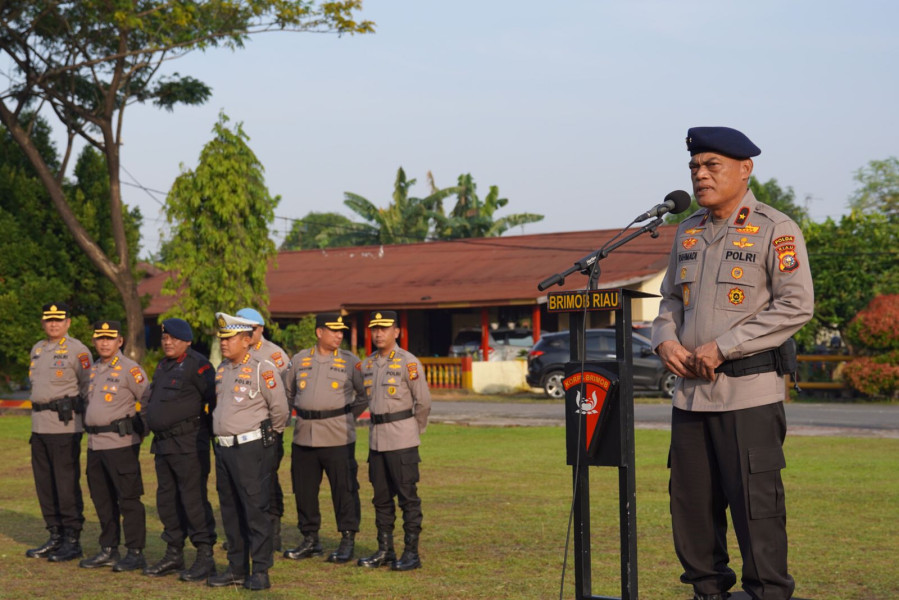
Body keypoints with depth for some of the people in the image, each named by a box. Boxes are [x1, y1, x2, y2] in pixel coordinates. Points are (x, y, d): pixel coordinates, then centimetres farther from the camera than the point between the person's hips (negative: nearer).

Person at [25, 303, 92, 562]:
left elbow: (89, 387, -8)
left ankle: (72, 541, 0)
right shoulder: (37, 349, 16)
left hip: (65, 426, -8)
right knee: (44, 482, 10)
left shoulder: (77, 350, -7)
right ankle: (55, 536, 19)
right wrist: (37, 418, 18)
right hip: (39, 424, 8)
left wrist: (79, 415, -10)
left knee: (67, 483, -6)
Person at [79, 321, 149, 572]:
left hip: (121, 442, -8)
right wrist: (91, 433, 19)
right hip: (95, 443, 8)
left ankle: (135, 553, -2)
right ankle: (109, 550, 22)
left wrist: (142, 429, -7)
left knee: (128, 498, -6)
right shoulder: (94, 370, 15)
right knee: (102, 499, 13)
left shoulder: (129, 369, -9)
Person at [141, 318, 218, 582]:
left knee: (194, 499, -10)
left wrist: (210, 430, -12)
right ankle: (174, 554, 23)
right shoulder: (163, 366, 16)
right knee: (167, 499, 13)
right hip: (163, 444, 9)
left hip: (189, 444, -9)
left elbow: (215, 399, -19)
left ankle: (205, 557, -6)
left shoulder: (196, 365, -13)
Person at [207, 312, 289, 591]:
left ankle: (260, 572, -2)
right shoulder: (221, 370, 13)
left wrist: (270, 433, 4)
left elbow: (279, 408, -9)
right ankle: (236, 568, 20)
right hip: (224, 448, 8)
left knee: (255, 510, -6)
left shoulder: (262, 370, -11)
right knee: (230, 510, 12)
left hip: (251, 447, -8)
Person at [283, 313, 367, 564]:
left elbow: (365, 393, 6)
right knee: (304, 489, 9)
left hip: (338, 438, -3)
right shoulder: (299, 359, 9)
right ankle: (310, 540, 21)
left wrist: (349, 416, 4)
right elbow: (288, 392, 20)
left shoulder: (350, 361, 1)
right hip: (304, 436, 4)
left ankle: (348, 540, 7)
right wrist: (303, 414, 13)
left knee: (344, 489, -2)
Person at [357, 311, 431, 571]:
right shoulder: (367, 365, 10)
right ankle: (385, 550, 18)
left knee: (408, 497, -3)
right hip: (376, 439, 7)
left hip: (402, 441, -7)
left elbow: (423, 401, -6)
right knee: (381, 498, 10)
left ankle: (412, 553, 0)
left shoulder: (408, 363, -9)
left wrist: (415, 430, 3)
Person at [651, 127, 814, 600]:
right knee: (691, 502, 9)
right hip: (691, 390, 7)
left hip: (749, 391, -7)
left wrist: (723, 348, -16)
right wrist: (665, 340, 2)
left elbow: (796, 306, -13)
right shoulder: (688, 232, 15)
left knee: (755, 502, -6)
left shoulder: (775, 230, -6)